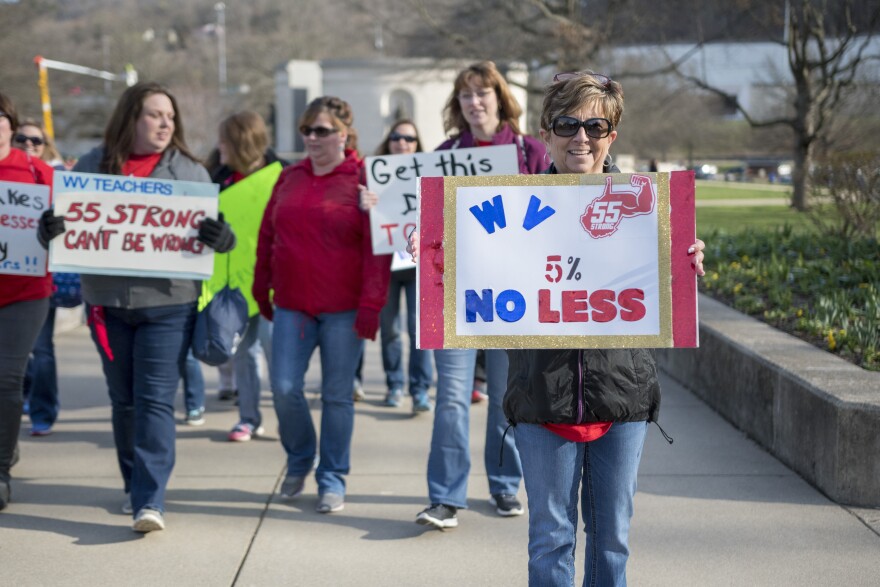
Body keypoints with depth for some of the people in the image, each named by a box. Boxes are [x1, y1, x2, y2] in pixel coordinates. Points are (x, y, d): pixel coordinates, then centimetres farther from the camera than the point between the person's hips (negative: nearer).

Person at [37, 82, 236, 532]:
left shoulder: (190, 172, 4)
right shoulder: (93, 165, 6)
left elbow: (217, 233, 5)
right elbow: (67, 223, 9)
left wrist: (220, 237, -19)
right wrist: (52, 229, -15)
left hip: (168, 304, -2)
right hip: (107, 302, 2)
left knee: (155, 401, -7)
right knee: (124, 401, 13)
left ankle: (151, 500, -8)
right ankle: (134, 486, 27)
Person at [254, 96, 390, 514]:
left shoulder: (364, 179, -4)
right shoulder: (289, 178, 11)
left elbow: (377, 246, -9)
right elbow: (267, 235, 17)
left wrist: (371, 303, -14)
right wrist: (261, 288, 14)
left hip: (343, 308, -4)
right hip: (292, 305, 4)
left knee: (337, 395, 3)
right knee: (284, 387, -2)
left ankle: (332, 479, 16)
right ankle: (299, 459, 23)